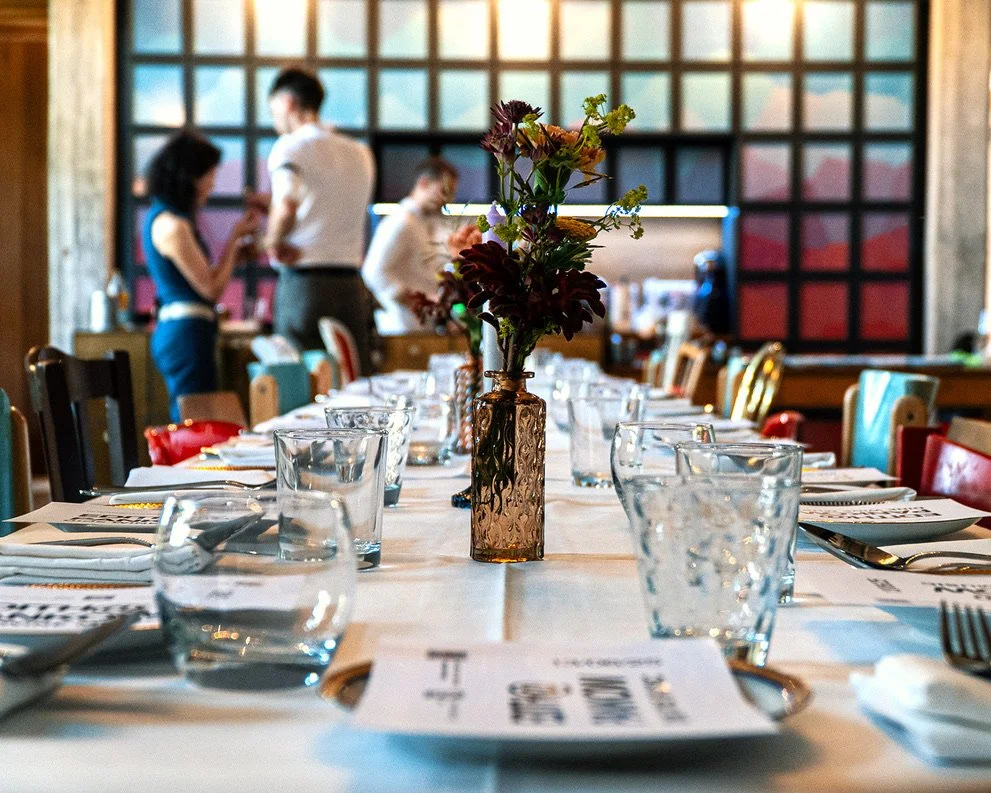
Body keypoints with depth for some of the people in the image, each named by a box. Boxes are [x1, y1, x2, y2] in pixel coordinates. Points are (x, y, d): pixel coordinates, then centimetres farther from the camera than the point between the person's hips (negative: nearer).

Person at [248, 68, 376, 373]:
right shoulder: (361, 153, 15)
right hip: (350, 282, 6)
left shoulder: (291, 145, -4)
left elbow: (287, 207, -22)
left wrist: (273, 240, -4)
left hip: (303, 282, -5)